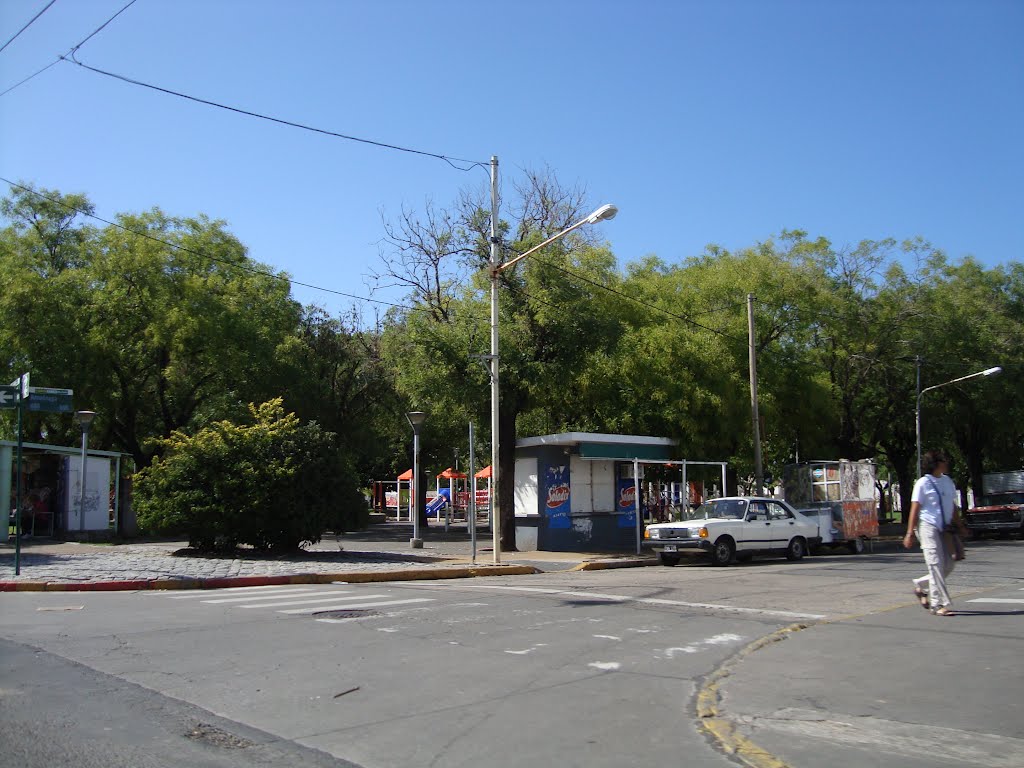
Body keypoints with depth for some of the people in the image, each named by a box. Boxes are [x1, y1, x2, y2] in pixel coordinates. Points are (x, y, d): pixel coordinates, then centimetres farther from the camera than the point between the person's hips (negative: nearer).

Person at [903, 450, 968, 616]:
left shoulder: (947, 481, 12)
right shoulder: (922, 483, -7)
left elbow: (953, 506, 20)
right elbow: (915, 509, -8)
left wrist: (960, 526, 18)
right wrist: (910, 533, -12)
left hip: (944, 528, 7)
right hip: (928, 526, -7)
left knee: (948, 565, 6)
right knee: (936, 564, -8)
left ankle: (921, 586, 26)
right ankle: (939, 604, -4)